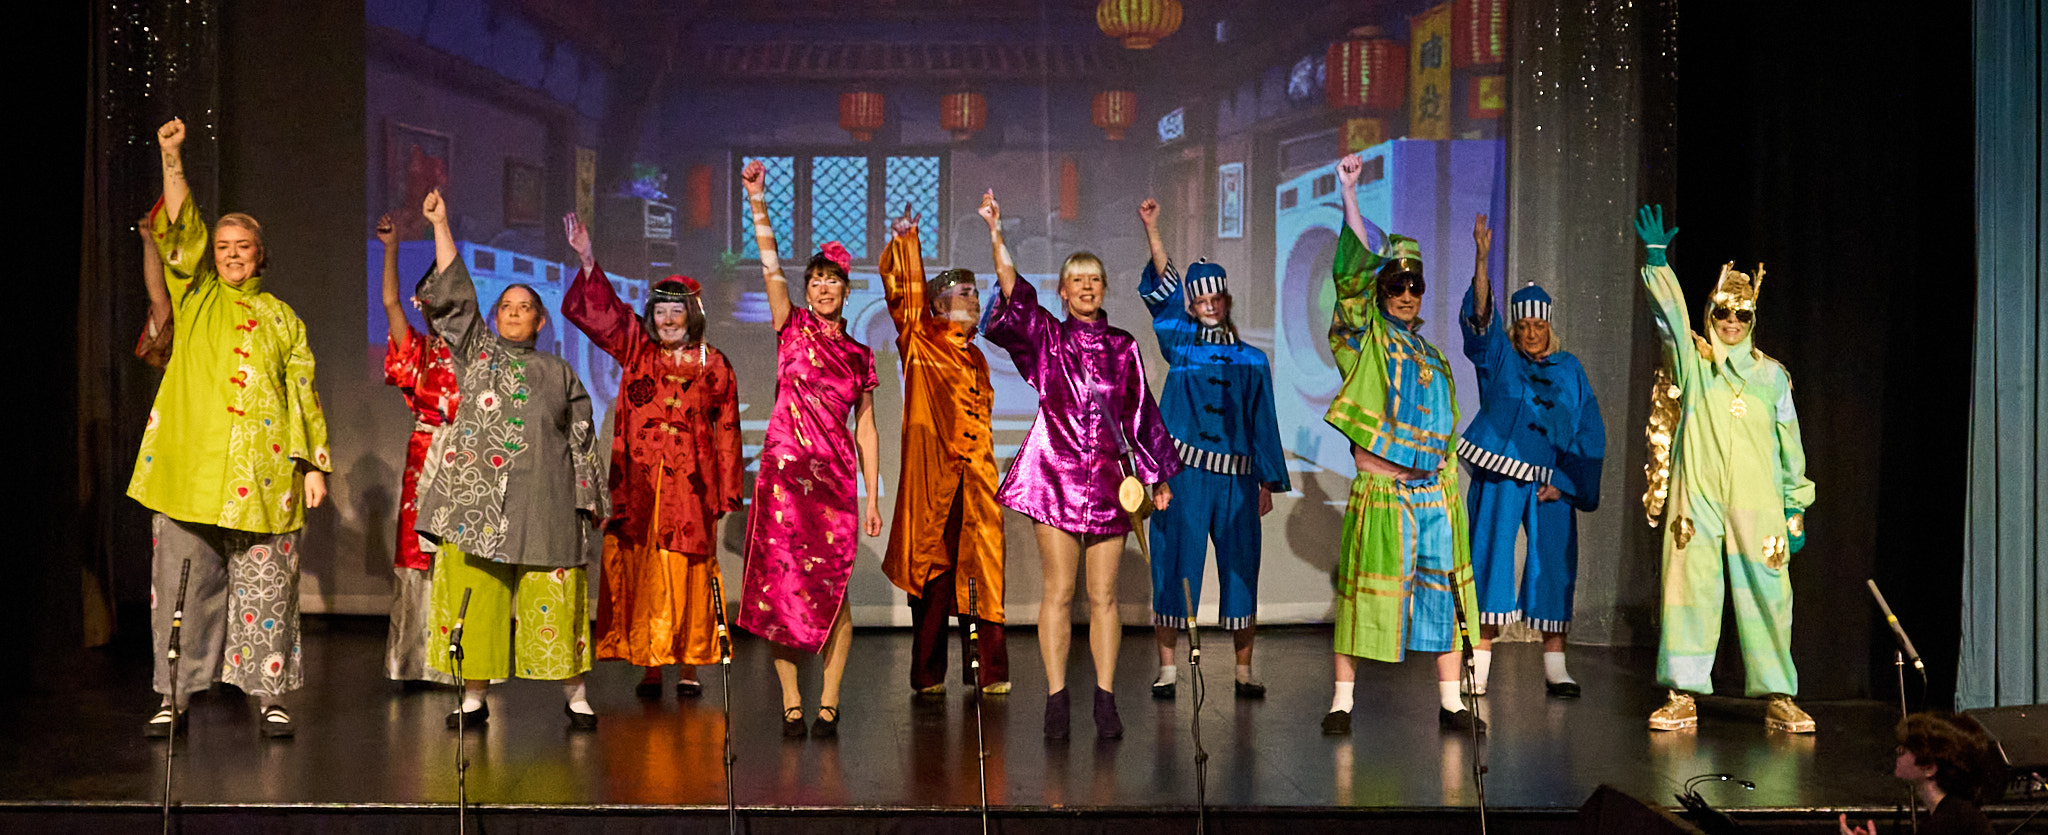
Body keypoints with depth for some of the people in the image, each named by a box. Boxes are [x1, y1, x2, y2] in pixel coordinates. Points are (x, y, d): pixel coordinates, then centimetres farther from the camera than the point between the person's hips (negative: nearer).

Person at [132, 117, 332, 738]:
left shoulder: (283, 319, 15)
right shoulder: (195, 297, 13)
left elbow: (303, 394, 11)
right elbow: (180, 229, 0)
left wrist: (314, 464, 3)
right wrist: (172, 158, -11)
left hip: (263, 477, 0)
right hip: (189, 471, 0)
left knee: (266, 590, 1)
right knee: (183, 587, 2)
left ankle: (270, 697, 8)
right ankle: (174, 698, 11)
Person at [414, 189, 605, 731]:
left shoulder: (560, 375, 15)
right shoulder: (476, 352, 14)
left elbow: (582, 442, 14)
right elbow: (453, 294, 6)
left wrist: (587, 500, 7)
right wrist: (441, 226, 1)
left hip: (544, 504, 0)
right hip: (476, 499, 0)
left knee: (554, 603, -1)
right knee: (475, 599, -1)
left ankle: (574, 695, 8)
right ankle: (474, 699, 10)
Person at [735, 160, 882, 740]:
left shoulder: (859, 355, 13)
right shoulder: (792, 328, 8)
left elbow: (866, 429, 13)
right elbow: (770, 265, -5)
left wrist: (873, 496, 9)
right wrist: (758, 203, -16)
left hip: (836, 478, 1)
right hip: (785, 470, -1)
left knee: (832, 588, -1)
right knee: (782, 583, -2)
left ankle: (828, 704, 8)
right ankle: (791, 704, 8)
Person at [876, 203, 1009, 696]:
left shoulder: (976, 356, 23)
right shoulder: (920, 342, 6)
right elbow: (903, 292, -8)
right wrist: (904, 241, -16)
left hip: (977, 476, 5)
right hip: (931, 472, -5)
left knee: (982, 571, 1)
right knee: (930, 568, -1)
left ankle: (989, 673, 7)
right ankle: (927, 675, 7)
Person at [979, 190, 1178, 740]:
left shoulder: (1123, 348, 13)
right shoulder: (1047, 336, 6)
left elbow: (1143, 414, 16)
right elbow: (1013, 295, -10)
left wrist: (1159, 476, 16)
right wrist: (996, 234, -19)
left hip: (1110, 478, 2)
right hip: (1056, 474, -2)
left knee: (1103, 596, 4)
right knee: (1059, 592, -1)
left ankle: (1106, 701, 8)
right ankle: (1057, 701, 4)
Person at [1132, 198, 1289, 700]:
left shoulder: (1252, 361, 12)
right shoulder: (1180, 344, 8)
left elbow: (1264, 423, 12)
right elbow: (1164, 289, -2)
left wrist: (1268, 480, 7)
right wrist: (1151, 229, -11)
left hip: (1236, 476, 1)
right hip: (1183, 472, -1)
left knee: (1240, 570, 3)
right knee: (1175, 565, -1)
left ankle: (1244, 672, 12)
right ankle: (1167, 669, 7)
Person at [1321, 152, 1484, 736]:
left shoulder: (1434, 357, 19)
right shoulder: (1367, 340, 3)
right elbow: (1355, 267, -7)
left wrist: (1453, 490, 17)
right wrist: (1348, 192, -12)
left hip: (1433, 491, 5)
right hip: (1378, 491, -5)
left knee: (1442, 593, 6)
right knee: (1364, 591, -3)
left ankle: (1450, 704, 13)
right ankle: (1342, 701, 5)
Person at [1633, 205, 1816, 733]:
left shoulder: (1771, 373, 12)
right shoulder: (1691, 358, 9)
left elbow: (1789, 444, 14)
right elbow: (1669, 312, -7)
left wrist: (1796, 508, 12)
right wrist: (1657, 258, -20)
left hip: (1757, 501, 1)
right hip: (1696, 496, -1)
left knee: (1767, 593, 0)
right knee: (1689, 588, -2)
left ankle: (1779, 699, 9)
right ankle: (1683, 696, 4)